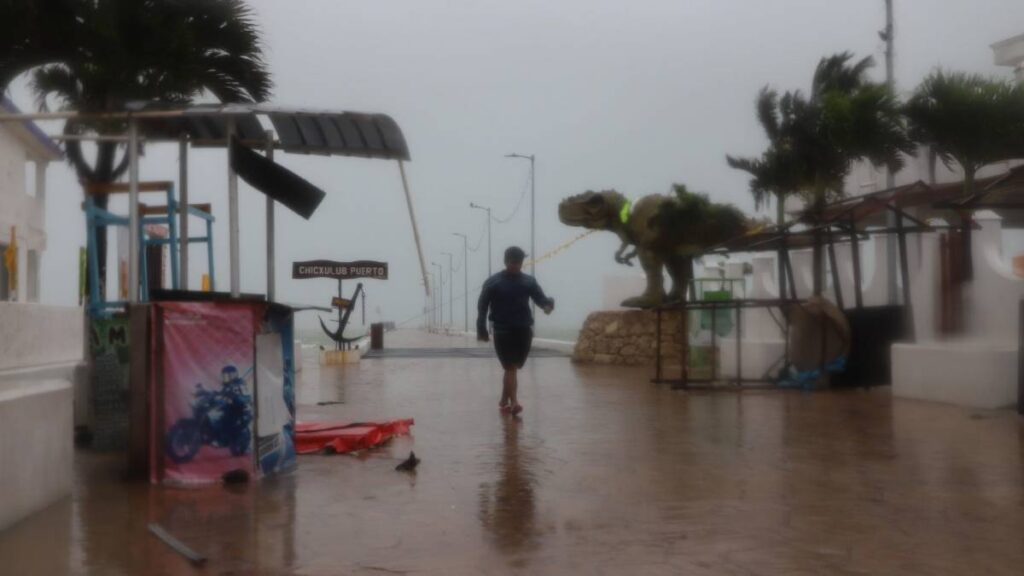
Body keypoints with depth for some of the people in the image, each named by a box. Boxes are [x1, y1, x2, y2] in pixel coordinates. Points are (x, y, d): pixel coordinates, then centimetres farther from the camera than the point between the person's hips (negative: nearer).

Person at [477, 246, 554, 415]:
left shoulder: (528, 281, 6)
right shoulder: (493, 282, -3)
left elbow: (540, 298, -1)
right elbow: (482, 307, -1)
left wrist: (548, 304, -24)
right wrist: (481, 330, -5)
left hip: (523, 331, 3)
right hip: (503, 331, -3)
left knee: (512, 368, 11)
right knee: (511, 368, -10)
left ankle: (504, 401, 25)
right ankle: (514, 402, -14)